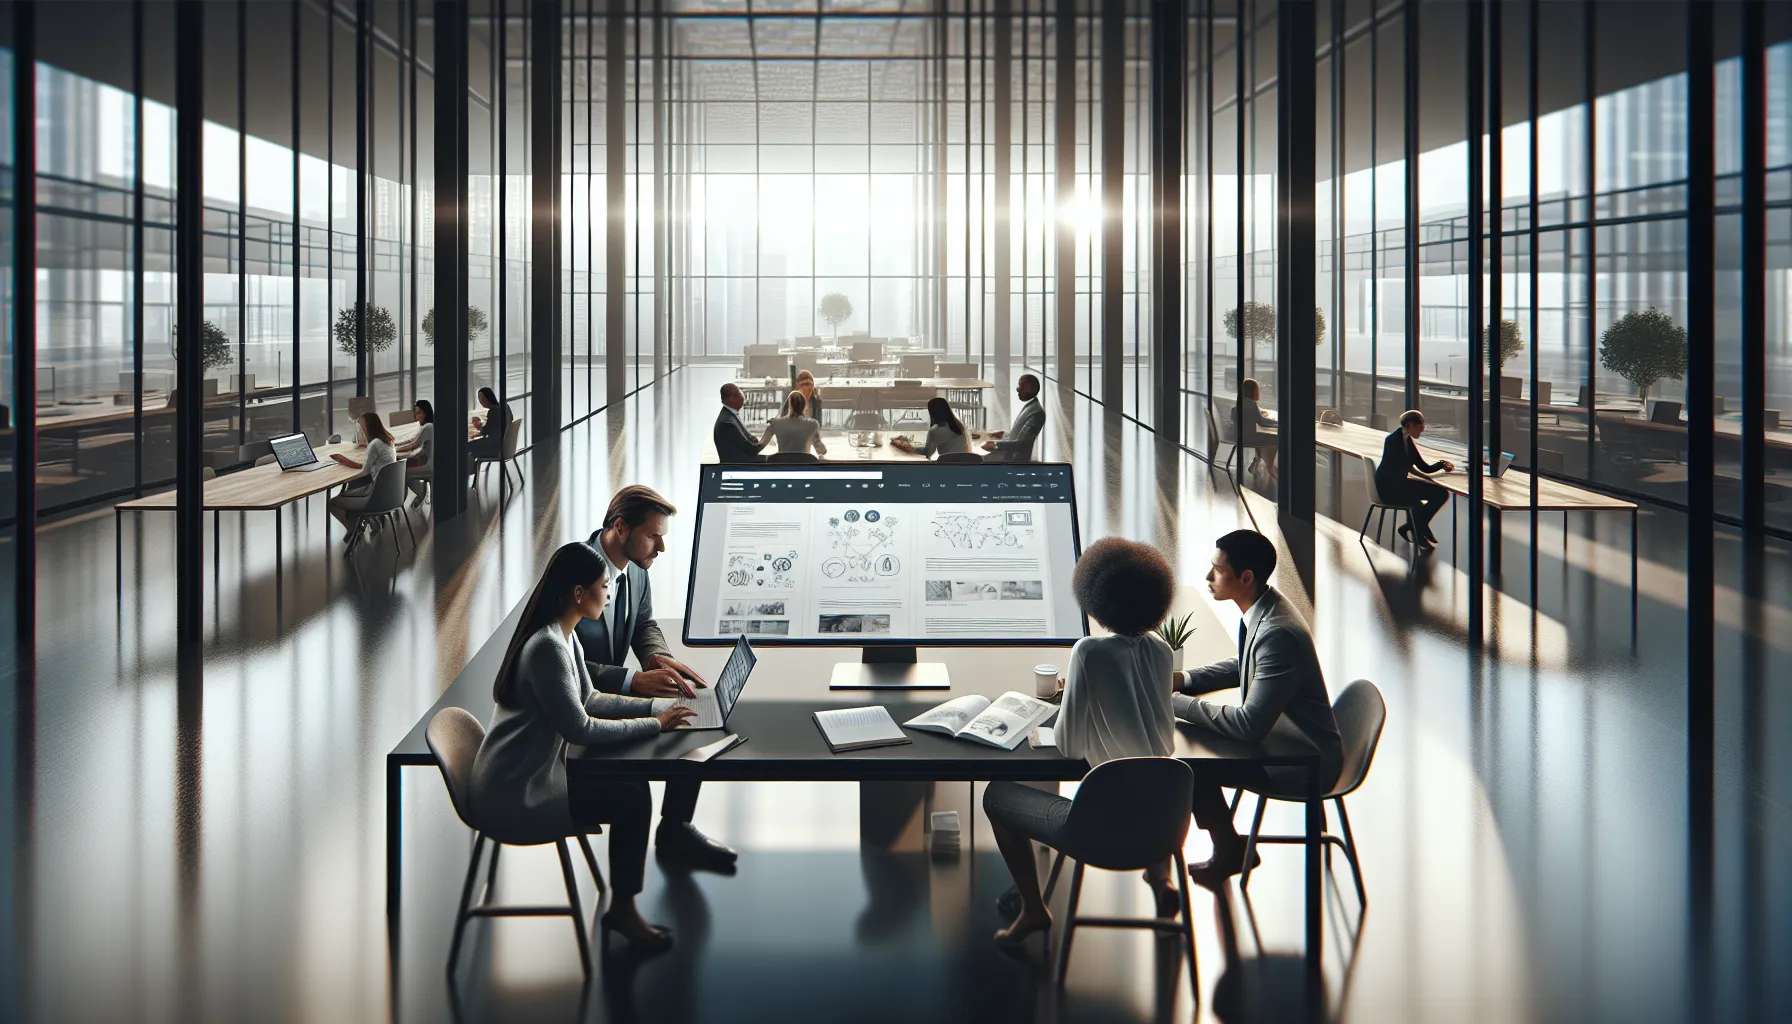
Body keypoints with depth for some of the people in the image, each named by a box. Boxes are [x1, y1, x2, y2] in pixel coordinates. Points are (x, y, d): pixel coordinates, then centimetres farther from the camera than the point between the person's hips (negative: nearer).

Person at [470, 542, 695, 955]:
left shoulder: (564, 636, 7)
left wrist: (657, 706, 6)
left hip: (530, 775, 10)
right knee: (631, 801, -10)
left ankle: (623, 906, 10)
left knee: (633, 781, 5)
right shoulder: (547, 647, -25)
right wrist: (653, 725, -14)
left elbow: (588, 699, 16)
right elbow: (578, 728, -23)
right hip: (511, 799, -10)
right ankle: (623, 911, 7)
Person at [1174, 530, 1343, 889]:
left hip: (1307, 764, -9)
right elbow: (1243, 666, 18)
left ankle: (1227, 854, 13)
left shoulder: (1277, 633, -31)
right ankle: (1228, 849, 20)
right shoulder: (1263, 609, -2)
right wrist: (1185, 680, 4)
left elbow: (1250, 725, -32)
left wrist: (1178, 703, -24)